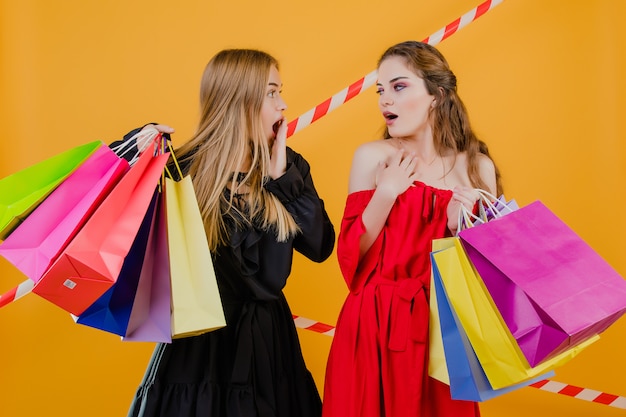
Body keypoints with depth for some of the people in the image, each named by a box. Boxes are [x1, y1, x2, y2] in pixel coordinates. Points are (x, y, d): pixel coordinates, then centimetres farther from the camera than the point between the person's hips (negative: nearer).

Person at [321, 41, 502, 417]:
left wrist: (461, 225, -11)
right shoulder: (373, 157, -4)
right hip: (377, 327, -1)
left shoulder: (478, 166, 0)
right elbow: (350, 257, -6)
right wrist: (386, 193, -14)